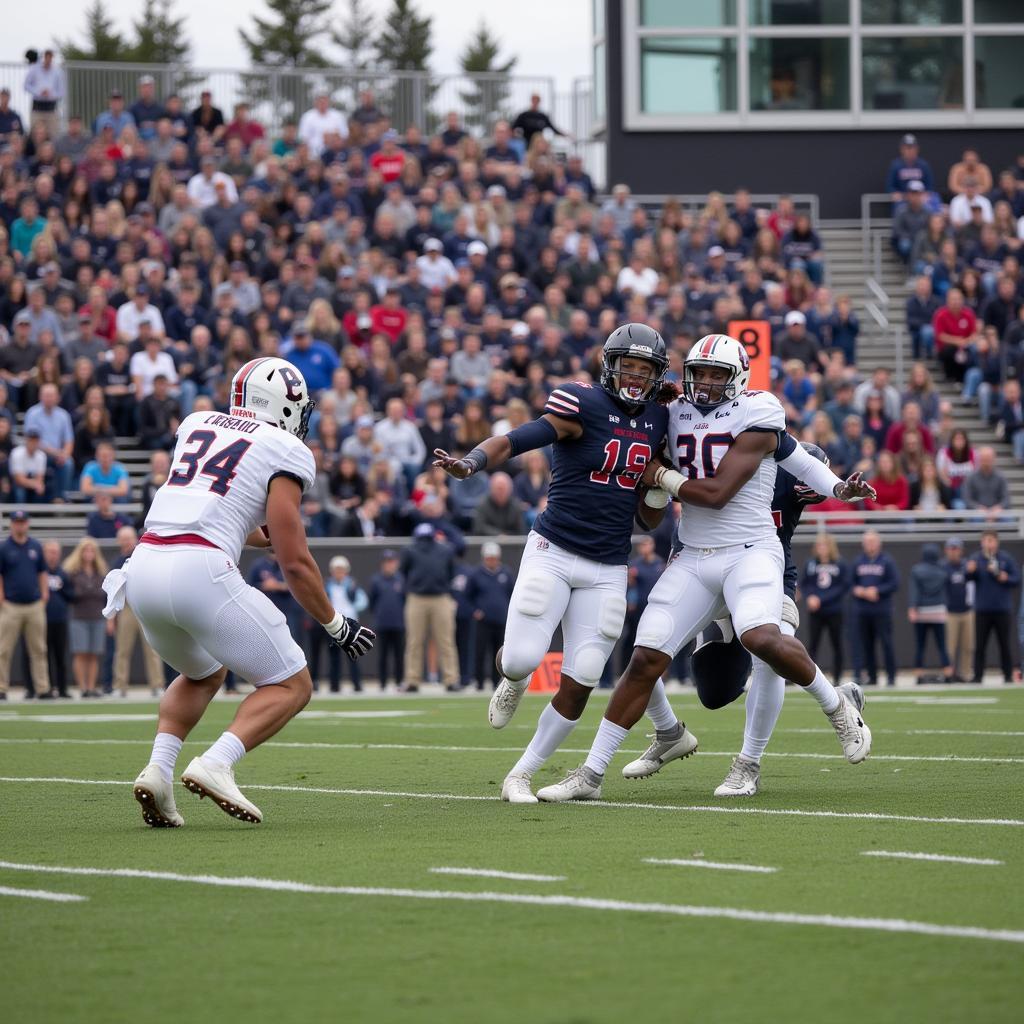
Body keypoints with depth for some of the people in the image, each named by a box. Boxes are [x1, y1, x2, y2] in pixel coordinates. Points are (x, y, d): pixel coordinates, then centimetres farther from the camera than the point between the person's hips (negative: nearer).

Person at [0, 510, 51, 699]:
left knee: (39, 650, 4)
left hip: (34, 606, 4)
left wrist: (44, 596, 5)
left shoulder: (35, 547, 10)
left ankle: (43, 689, 7)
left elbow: (42, 573, 15)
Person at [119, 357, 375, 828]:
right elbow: (295, 563, 0)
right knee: (291, 686, 8)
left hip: (143, 570, 7)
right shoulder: (286, 453, 4)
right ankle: (215, 765, -14)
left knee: (202, 674, 32)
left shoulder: (196, 426, 22)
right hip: (200, 572, -6)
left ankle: (158, 768, 8)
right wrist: (336, 625, 14)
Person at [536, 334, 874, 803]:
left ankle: (838, 707, -5)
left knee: (761, 638, -32)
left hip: (750, 551, -5)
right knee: (645, 660, -4)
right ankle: (591, 774, 2)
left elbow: (717, 494, -16)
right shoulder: (677, 415, 9)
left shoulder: (755, 419, -9)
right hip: (693, 560, 5)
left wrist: (660, 476, -6)